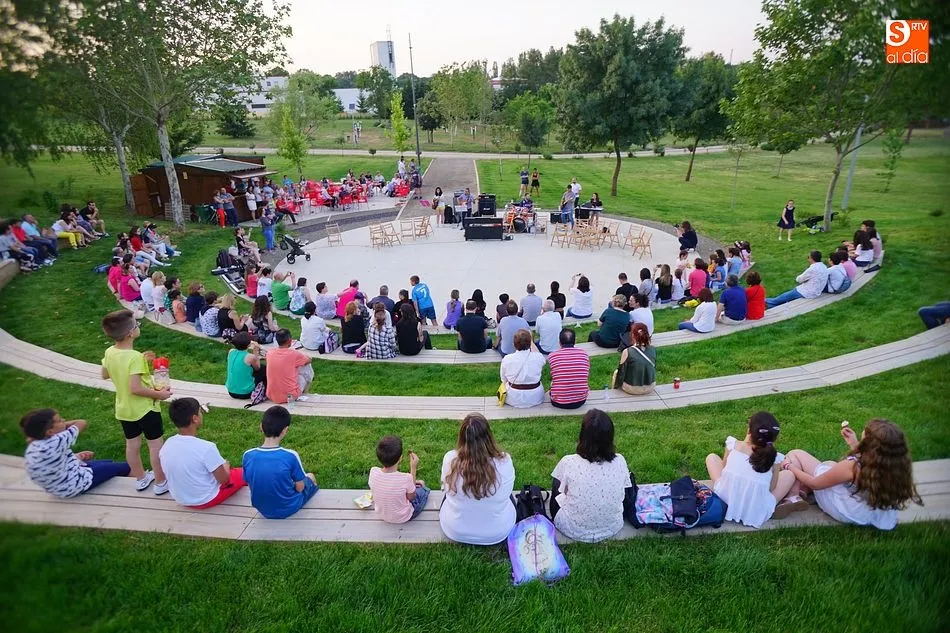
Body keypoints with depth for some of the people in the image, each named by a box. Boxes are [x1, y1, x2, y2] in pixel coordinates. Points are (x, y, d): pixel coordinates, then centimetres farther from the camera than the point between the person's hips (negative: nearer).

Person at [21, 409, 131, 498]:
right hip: (73, 486, -9)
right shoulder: (55, 443, -33)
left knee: (109, 463, 26)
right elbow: (82, 423, -20)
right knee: (125, 467, 3)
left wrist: (75, 457, -2)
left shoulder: (32, 447, -6)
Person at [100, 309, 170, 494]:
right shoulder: (135, 357, -28)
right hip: (145, 408, -7)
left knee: (132, 444, 20)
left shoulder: (109, 352, -5)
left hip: (124, 409, 7)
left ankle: (141, 479, 37)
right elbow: (135, 389, -30)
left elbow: (105, 375, 12)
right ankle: (161, 482, 19)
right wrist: (159, 394, -16)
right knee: (155, 444, 8)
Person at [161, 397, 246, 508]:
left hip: (181, 500, 7)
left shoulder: (166, 445, -11)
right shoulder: (206, 447, -30)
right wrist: (226, 466, 3)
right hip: (206, 500, -6)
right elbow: (223, 479, -19)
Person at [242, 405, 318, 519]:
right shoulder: (291, 456, -28)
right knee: (310, 476, 27)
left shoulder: (248, 456, -18)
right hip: (288, 509, -3)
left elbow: (251, 486, -4)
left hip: (263, 510, 3)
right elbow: (300, 488, -16)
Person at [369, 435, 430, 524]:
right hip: (403, 518, -4)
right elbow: (411, 497, -14)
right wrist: (413, 468, -17)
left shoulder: (373, 472, -25)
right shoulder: (406, 478, -36)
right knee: (424, 489, 23)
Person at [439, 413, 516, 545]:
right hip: (497, 533, -1)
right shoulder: (504, 461, -27)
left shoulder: (450, 459, -26)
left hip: (455, 531, 1)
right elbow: (508, 490, -5)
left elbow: (445, 487, -4)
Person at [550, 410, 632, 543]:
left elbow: (564, 490, -5)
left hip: (575, 531, -2)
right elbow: (625, 491, -1)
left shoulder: (569, 463, -25)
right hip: (612, 528, 3)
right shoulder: (619, 461, -18)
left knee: (556, 482, 22)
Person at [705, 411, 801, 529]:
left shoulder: (733, 444, -14)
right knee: (789, 474, 17)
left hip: (725, 503, 0)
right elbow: (771, 488, -4)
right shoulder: (774, 457, -13)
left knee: (711, 457, 20)